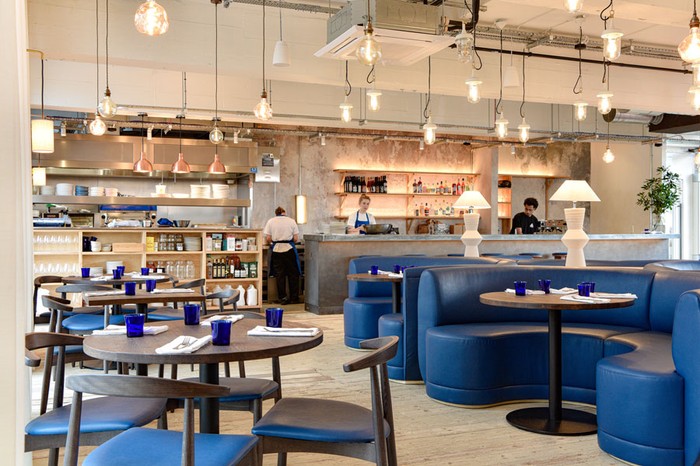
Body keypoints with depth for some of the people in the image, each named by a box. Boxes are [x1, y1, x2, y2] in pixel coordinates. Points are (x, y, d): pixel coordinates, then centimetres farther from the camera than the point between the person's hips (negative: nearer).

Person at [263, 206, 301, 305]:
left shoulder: (271, 221, 3)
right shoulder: (291, 221, 3)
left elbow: (268, 238, -2)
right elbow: (296, 238, 0)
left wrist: (268, 243, 19)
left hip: (276, 249, 1)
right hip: (289, 249, 0)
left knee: (280, 275, 7)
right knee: (293, 274, 9)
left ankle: (282, 298, 9)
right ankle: (294, 298, 13)